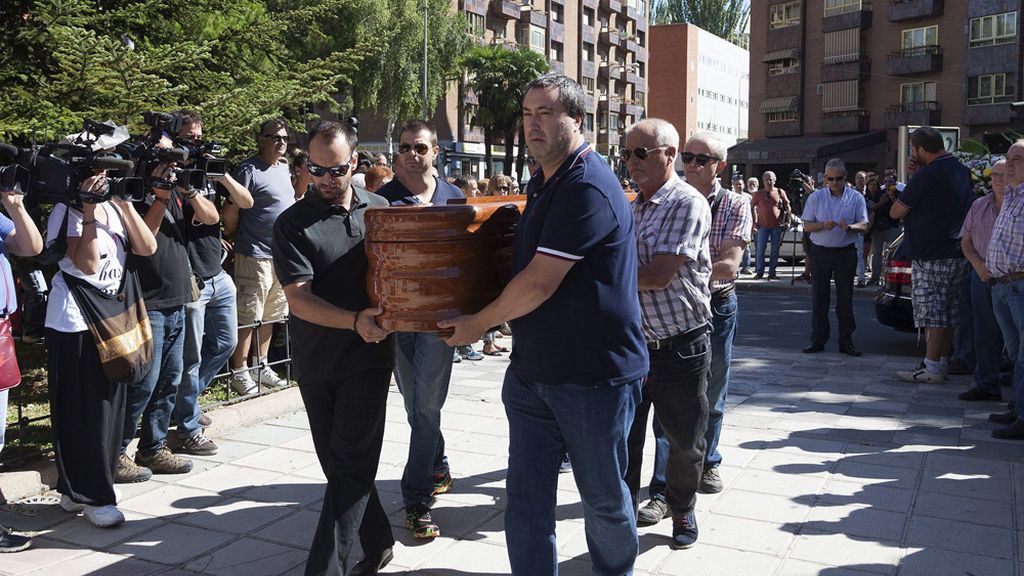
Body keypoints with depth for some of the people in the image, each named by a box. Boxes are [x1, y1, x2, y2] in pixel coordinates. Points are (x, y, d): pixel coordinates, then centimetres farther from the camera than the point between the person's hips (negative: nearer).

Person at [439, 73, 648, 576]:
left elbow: (539, 283, -23)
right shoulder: (542, 182, 12)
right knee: (526, 500, 10)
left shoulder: (588, 188, -20)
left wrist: (479, 323, -9)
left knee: (603, 497, 14)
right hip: (531, 369, 8)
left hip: (594, 374, -8)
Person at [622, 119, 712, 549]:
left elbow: (658, 276, -22)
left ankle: (681, 508, 36)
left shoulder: (687, 204, -13)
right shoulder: (632, 208, 10)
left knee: (684, 441, 13)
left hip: (680, 347, -5)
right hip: (632, 343, 6)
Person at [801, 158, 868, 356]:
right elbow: (807, 226, 1)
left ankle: (846, 341, 10)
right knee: (819, 297, 3)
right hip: (820, 251, 1)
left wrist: (849, 227, -22)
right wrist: (823, 225, -18)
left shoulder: (856, 198, 3)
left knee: (845, 298, 3)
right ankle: (818, 340, 10)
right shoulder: (816, 197, 5)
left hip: (845, 252, -1)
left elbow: (864, 226, -1)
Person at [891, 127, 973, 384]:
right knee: (948, 313, 13)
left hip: (931, 258, -9)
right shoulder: (962, 171, 12)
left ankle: (931, 369, -3)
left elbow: (896, 212, -12)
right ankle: (942, 363, 21)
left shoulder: (927, 175, -16)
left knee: (933, 314, -6)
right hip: (957, 254, 9)